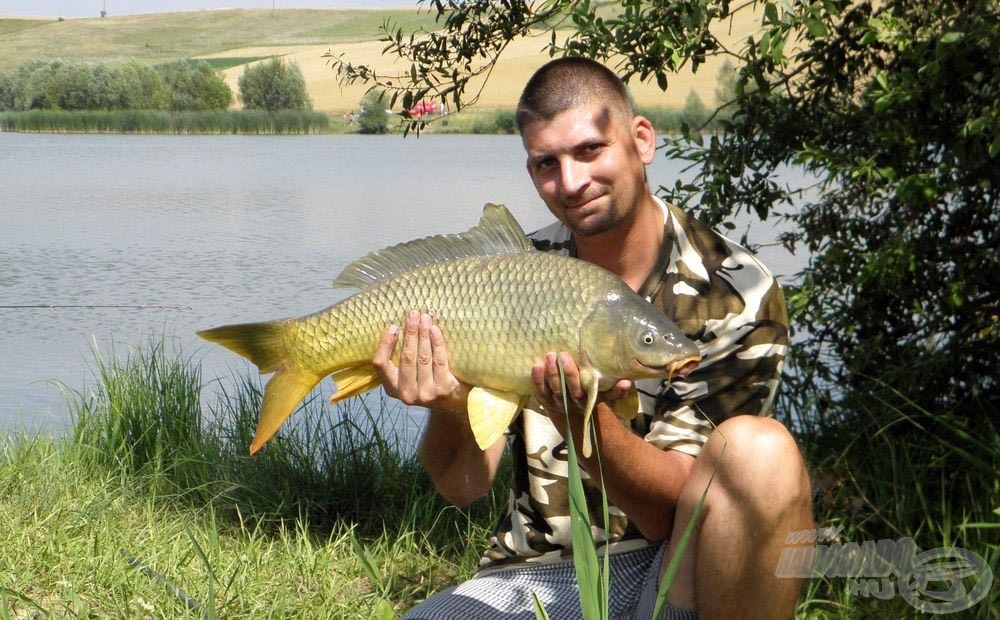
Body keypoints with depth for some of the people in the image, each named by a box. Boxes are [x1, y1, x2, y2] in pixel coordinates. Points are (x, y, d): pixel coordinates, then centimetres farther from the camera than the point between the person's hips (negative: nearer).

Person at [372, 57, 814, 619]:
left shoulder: (736, 294, -8)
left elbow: (673, 509, -13)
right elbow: (463, 485, 0)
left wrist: (585, 419, -32)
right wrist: (448, 408, -22)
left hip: (672, 572, -1)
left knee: (756, 450, -31)